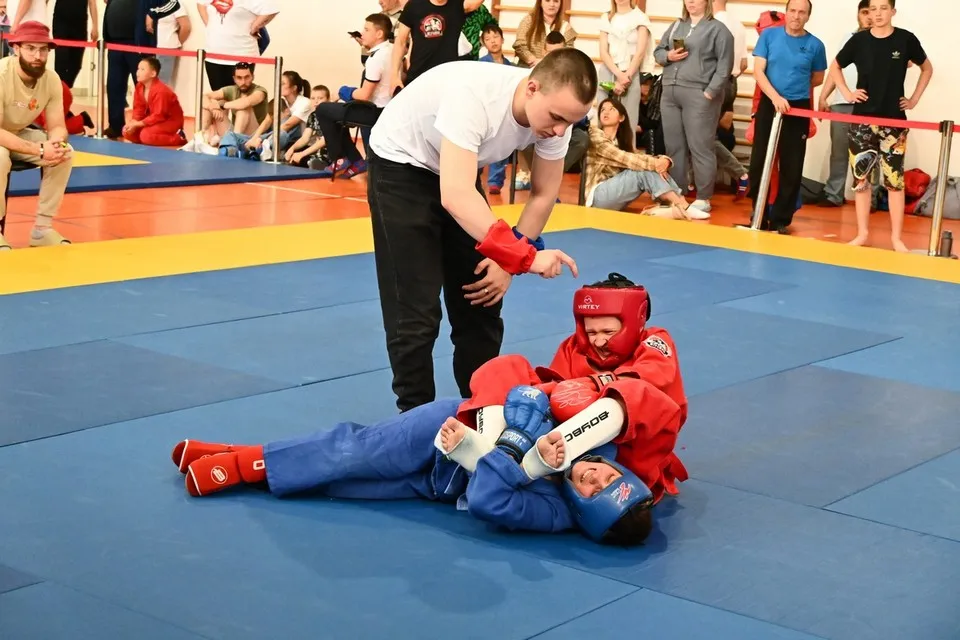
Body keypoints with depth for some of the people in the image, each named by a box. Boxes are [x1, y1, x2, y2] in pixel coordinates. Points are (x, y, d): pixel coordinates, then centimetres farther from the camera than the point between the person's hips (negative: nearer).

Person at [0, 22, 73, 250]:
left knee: (65, 153, -16)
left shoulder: (51, 79, -14)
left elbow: (57, 126, -8)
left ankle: (42, 227, -7)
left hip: (19, 134, 6)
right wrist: (39, 150, -41)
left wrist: (57, 144, -33)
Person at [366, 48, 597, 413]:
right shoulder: (474, 94, -39)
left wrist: (507, 263, -11)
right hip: (401, 166, -6)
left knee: (479, 302, 8)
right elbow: (455, 196, -47)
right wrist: (524, 256, -52)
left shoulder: (554, 109, -19)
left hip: (457, 170, 6)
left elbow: (544, 194, -5)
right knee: (416, 312, -9)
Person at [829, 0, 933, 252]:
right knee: (861, 177, 4)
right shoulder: (859, 40, 0)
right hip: (863, 119, 2)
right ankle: (862, 233, 13)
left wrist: (915, 98, 5)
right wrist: (846, 92, 3)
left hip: (894, 120, -1)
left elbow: (927, 68, 12)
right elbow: (835, 66, 16)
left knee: (894, 179, 0)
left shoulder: (906, 39, -3)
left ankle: (897, 237, 5)